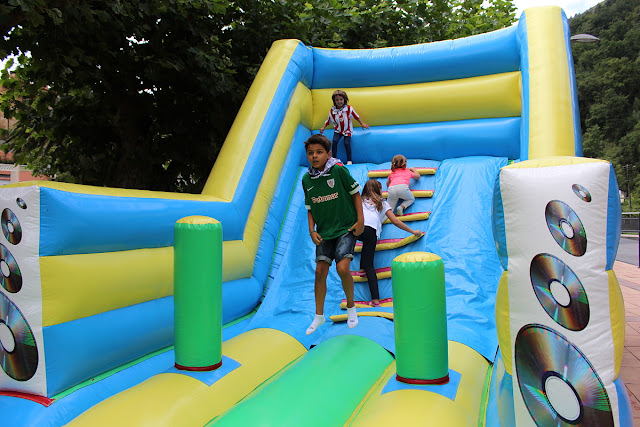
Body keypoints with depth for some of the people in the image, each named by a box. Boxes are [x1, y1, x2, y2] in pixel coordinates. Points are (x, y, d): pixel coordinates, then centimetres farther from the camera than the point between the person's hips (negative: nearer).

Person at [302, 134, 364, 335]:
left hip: (345, 228, -4)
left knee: (342, 268, -16)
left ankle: (351, 307, 11)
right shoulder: (307, 179, 1)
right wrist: (312, 230, 0)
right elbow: (309, 208, 10)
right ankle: (319, 316, 20)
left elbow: (355, 193, -4)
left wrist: (360, 220, -7)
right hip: (324, 231, 4)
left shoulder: (338, 170, -12)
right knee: (320, 271, 3)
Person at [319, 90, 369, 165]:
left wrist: (362, 124, 3)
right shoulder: (332, 111, -5)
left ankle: (349, 160, -1)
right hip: (338, 130, 2)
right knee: (335, 141, -20)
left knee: (347, 143, -17)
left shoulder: (349, 108, -10)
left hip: (347, 130, -2)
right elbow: (329, 120, 8)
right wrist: (323, 128, 4)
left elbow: (356, 116, 1)